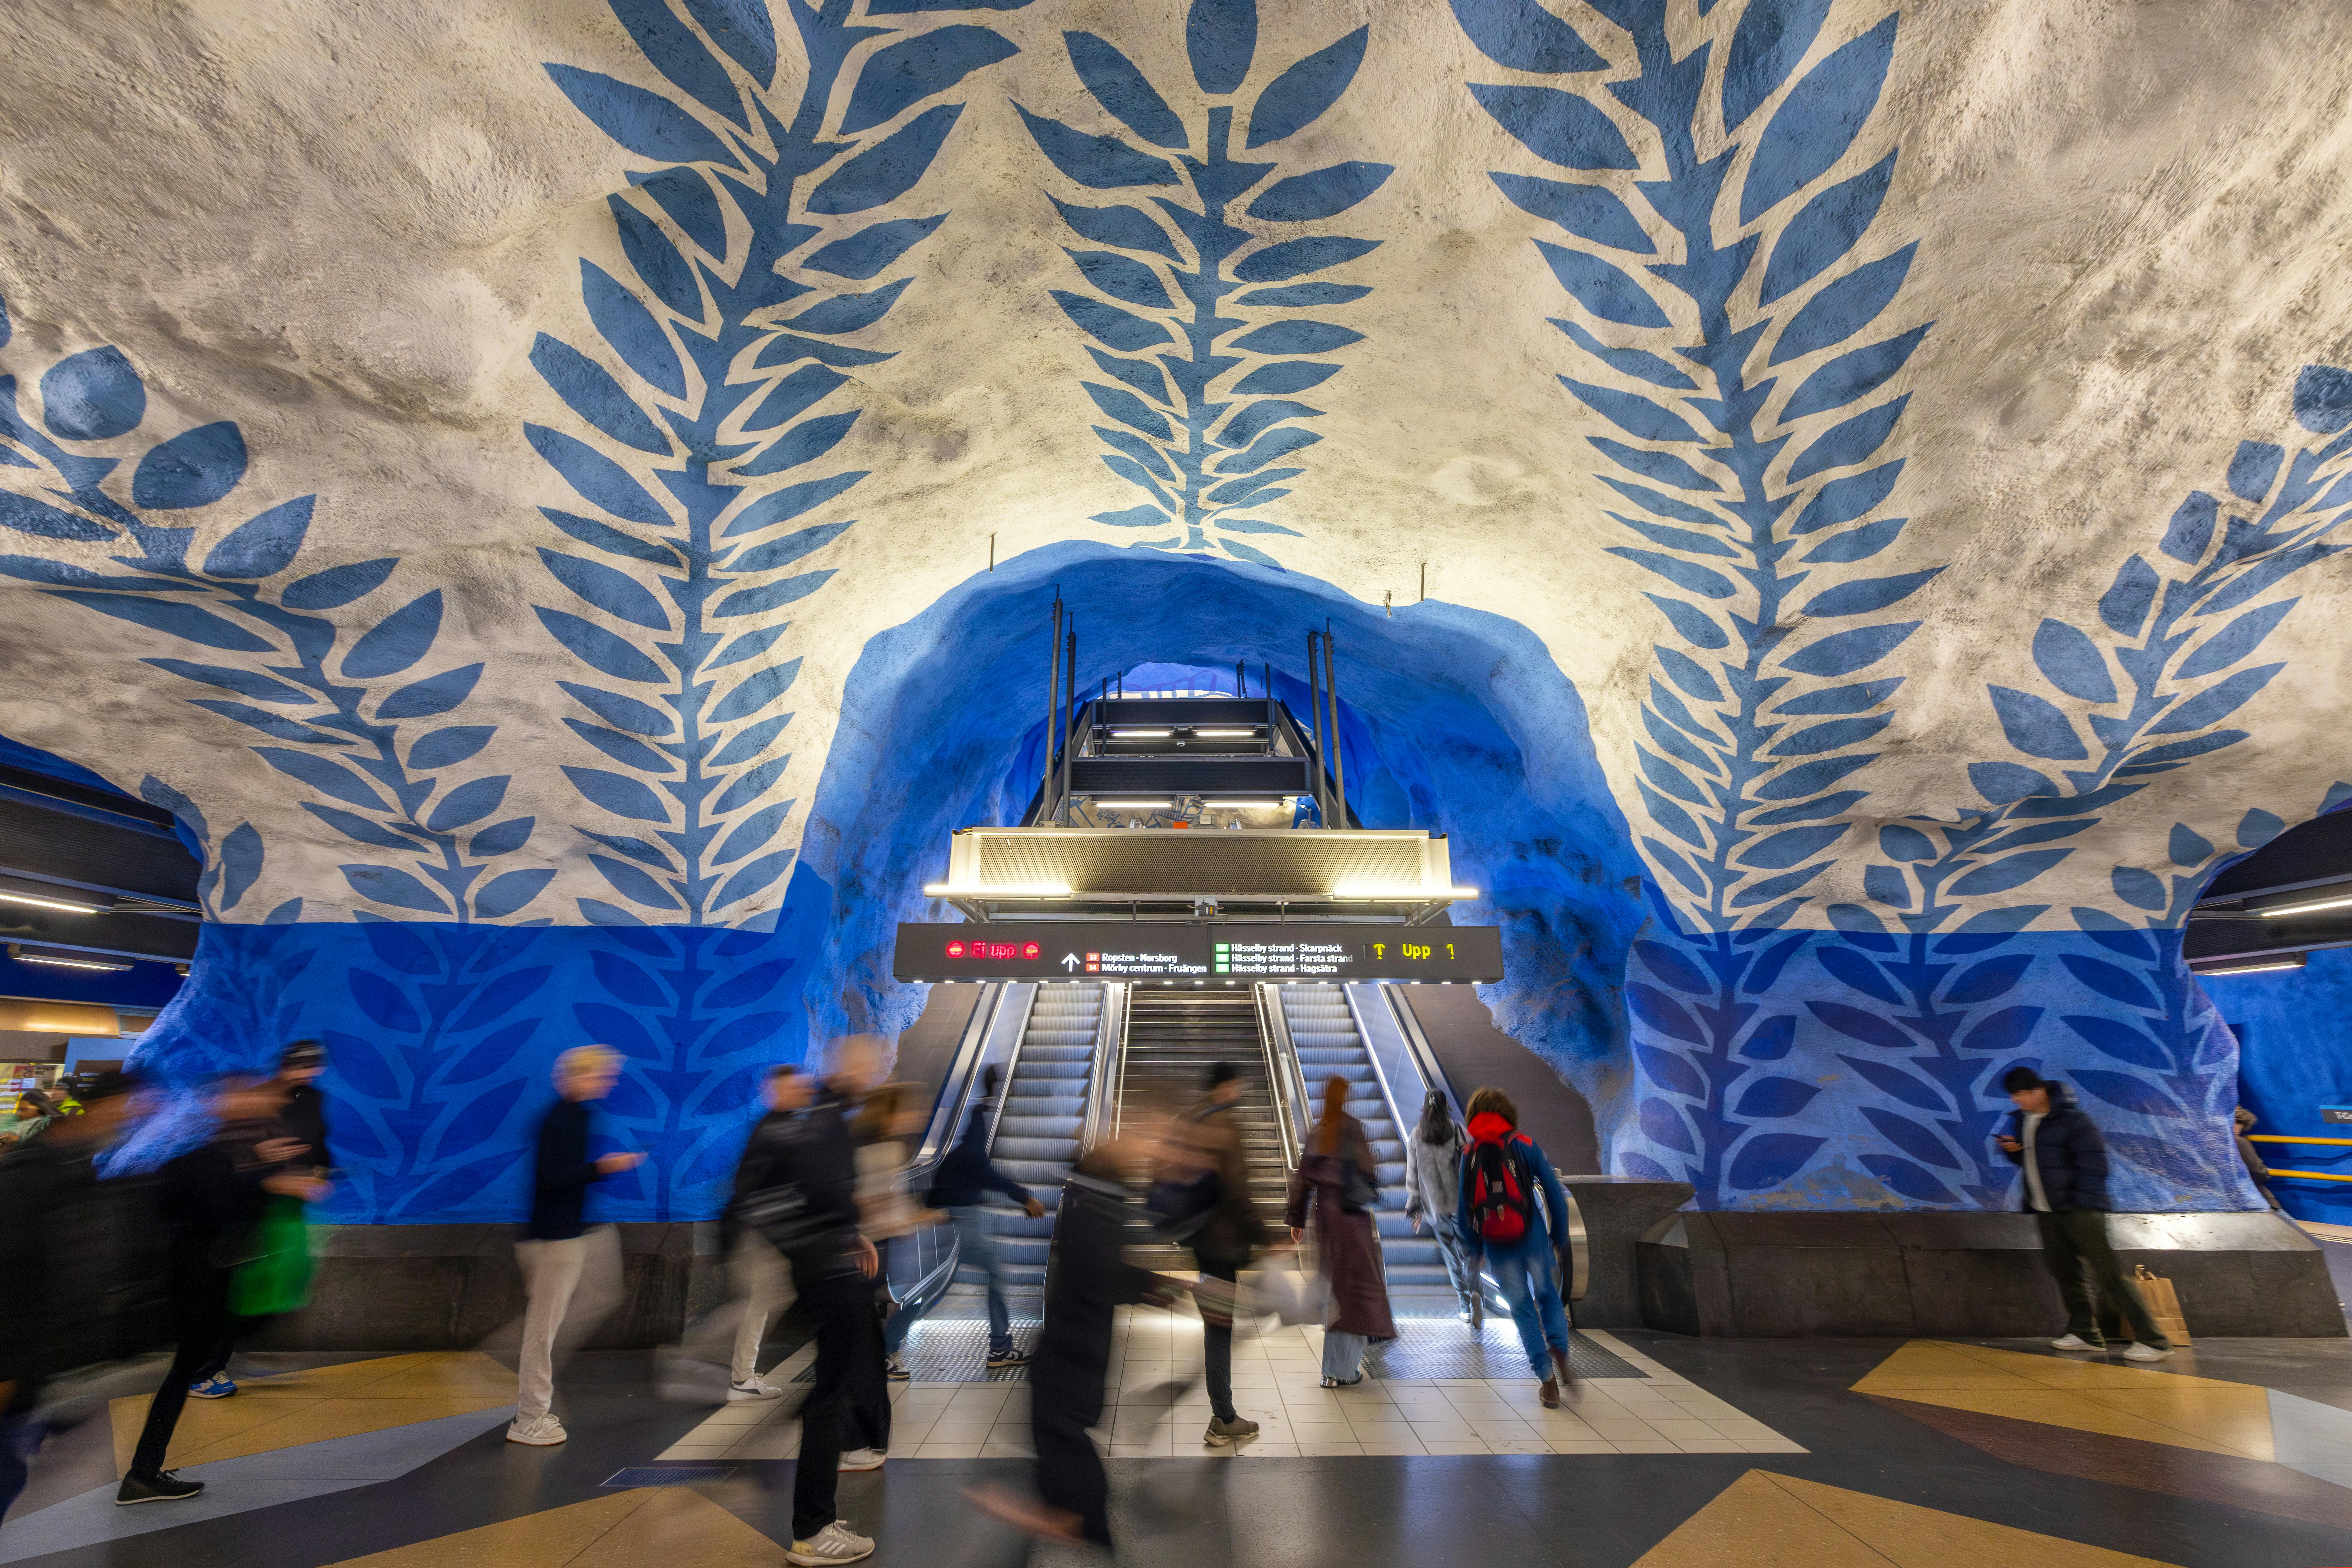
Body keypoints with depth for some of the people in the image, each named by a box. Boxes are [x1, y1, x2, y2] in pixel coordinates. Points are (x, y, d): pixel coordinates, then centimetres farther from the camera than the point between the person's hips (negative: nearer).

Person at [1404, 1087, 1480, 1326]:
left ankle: (1466, 1305, 17)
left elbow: (1413, 1174, 1)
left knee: (1451, 1255, 15)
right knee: (1469, 1252, 6)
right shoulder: (1459, 1131, -5)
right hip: (1463, 1202, -1)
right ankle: (1475, 1293, -18)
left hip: (1435, 1206, 1)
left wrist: (1413, 1205, 10)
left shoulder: (1416, 1137, -1)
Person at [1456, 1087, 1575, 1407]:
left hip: (1497, 1247, 1)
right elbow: (1555, 1193, -4)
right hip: (1533, 1239, -1)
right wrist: (1560, 1234, 8)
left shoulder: (1468, 1156, 2)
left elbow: (1462, 1212, 3)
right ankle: (1559, 1350, -4)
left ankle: (1548, 1380, 14)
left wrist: (1474, 1248, 15)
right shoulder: (1525, 1146, -2)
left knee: (1522, 1309, 13)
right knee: (1549, 1297, 19)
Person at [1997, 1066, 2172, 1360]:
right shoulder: (2020, 1120, 8)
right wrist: (2012, 1149, -3)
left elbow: (2094, 1164, -15)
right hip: (2045, 1211, 7)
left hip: (2078, 1209, -7)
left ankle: (2152, 1340, 0)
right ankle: (2085, 1334, 23)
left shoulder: (2072, 1118, -14)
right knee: (2065, 1272, 12)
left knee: (2107, 1272, -8)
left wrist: (2087, 1205, -19)